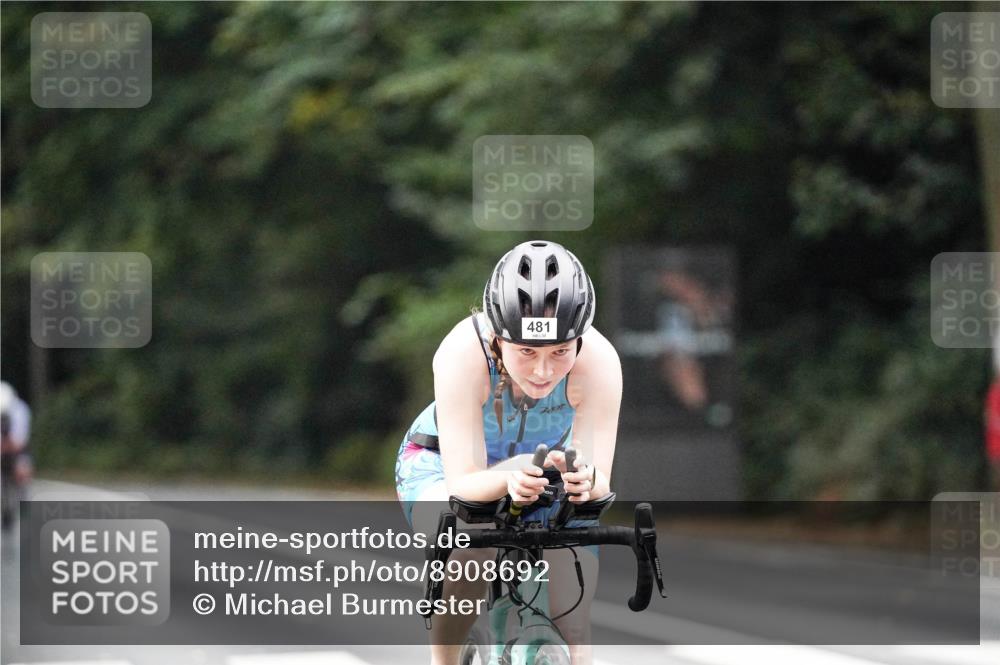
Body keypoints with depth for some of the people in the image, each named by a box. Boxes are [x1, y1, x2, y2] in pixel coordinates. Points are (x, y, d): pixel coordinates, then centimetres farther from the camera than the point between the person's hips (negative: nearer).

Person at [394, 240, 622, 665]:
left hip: (546, 470, 2)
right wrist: (509, 480, -59)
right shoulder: (464, 353, -37)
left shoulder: (598, 360, -32)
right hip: (443, 466, -2)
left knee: (573, 626, -14)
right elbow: (464, 483, -36)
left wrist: (585, 479, -56)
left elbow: (601, 483, -32)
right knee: (471, 547, -34)